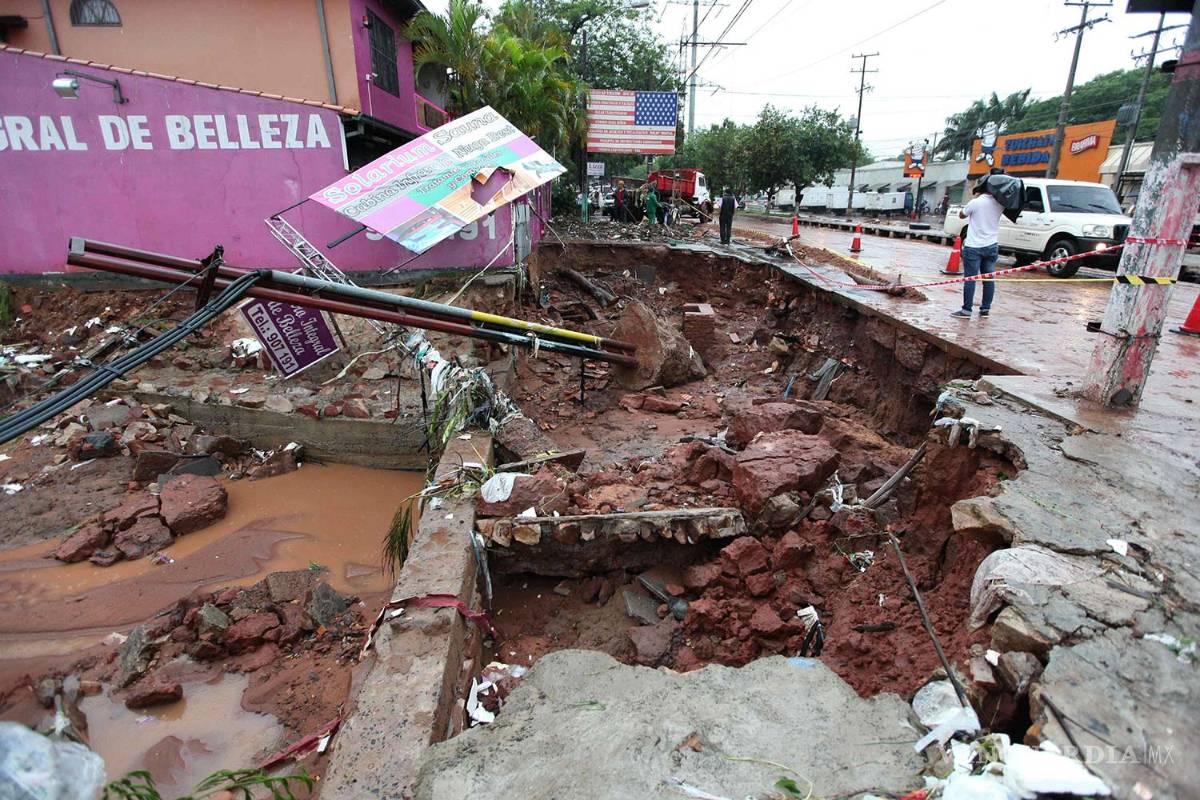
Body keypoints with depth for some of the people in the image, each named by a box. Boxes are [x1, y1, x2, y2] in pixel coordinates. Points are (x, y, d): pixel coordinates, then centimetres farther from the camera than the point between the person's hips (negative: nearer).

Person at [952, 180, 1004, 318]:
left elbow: (961, 215, 3)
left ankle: (966, 310, -3)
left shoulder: (975, 203, -13)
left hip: (974, 247, -5)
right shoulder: (999, 204, 1)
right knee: (988, 279, 8)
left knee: (970, 279, -3)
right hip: (991, 246, 5)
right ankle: (985, 309, 13)